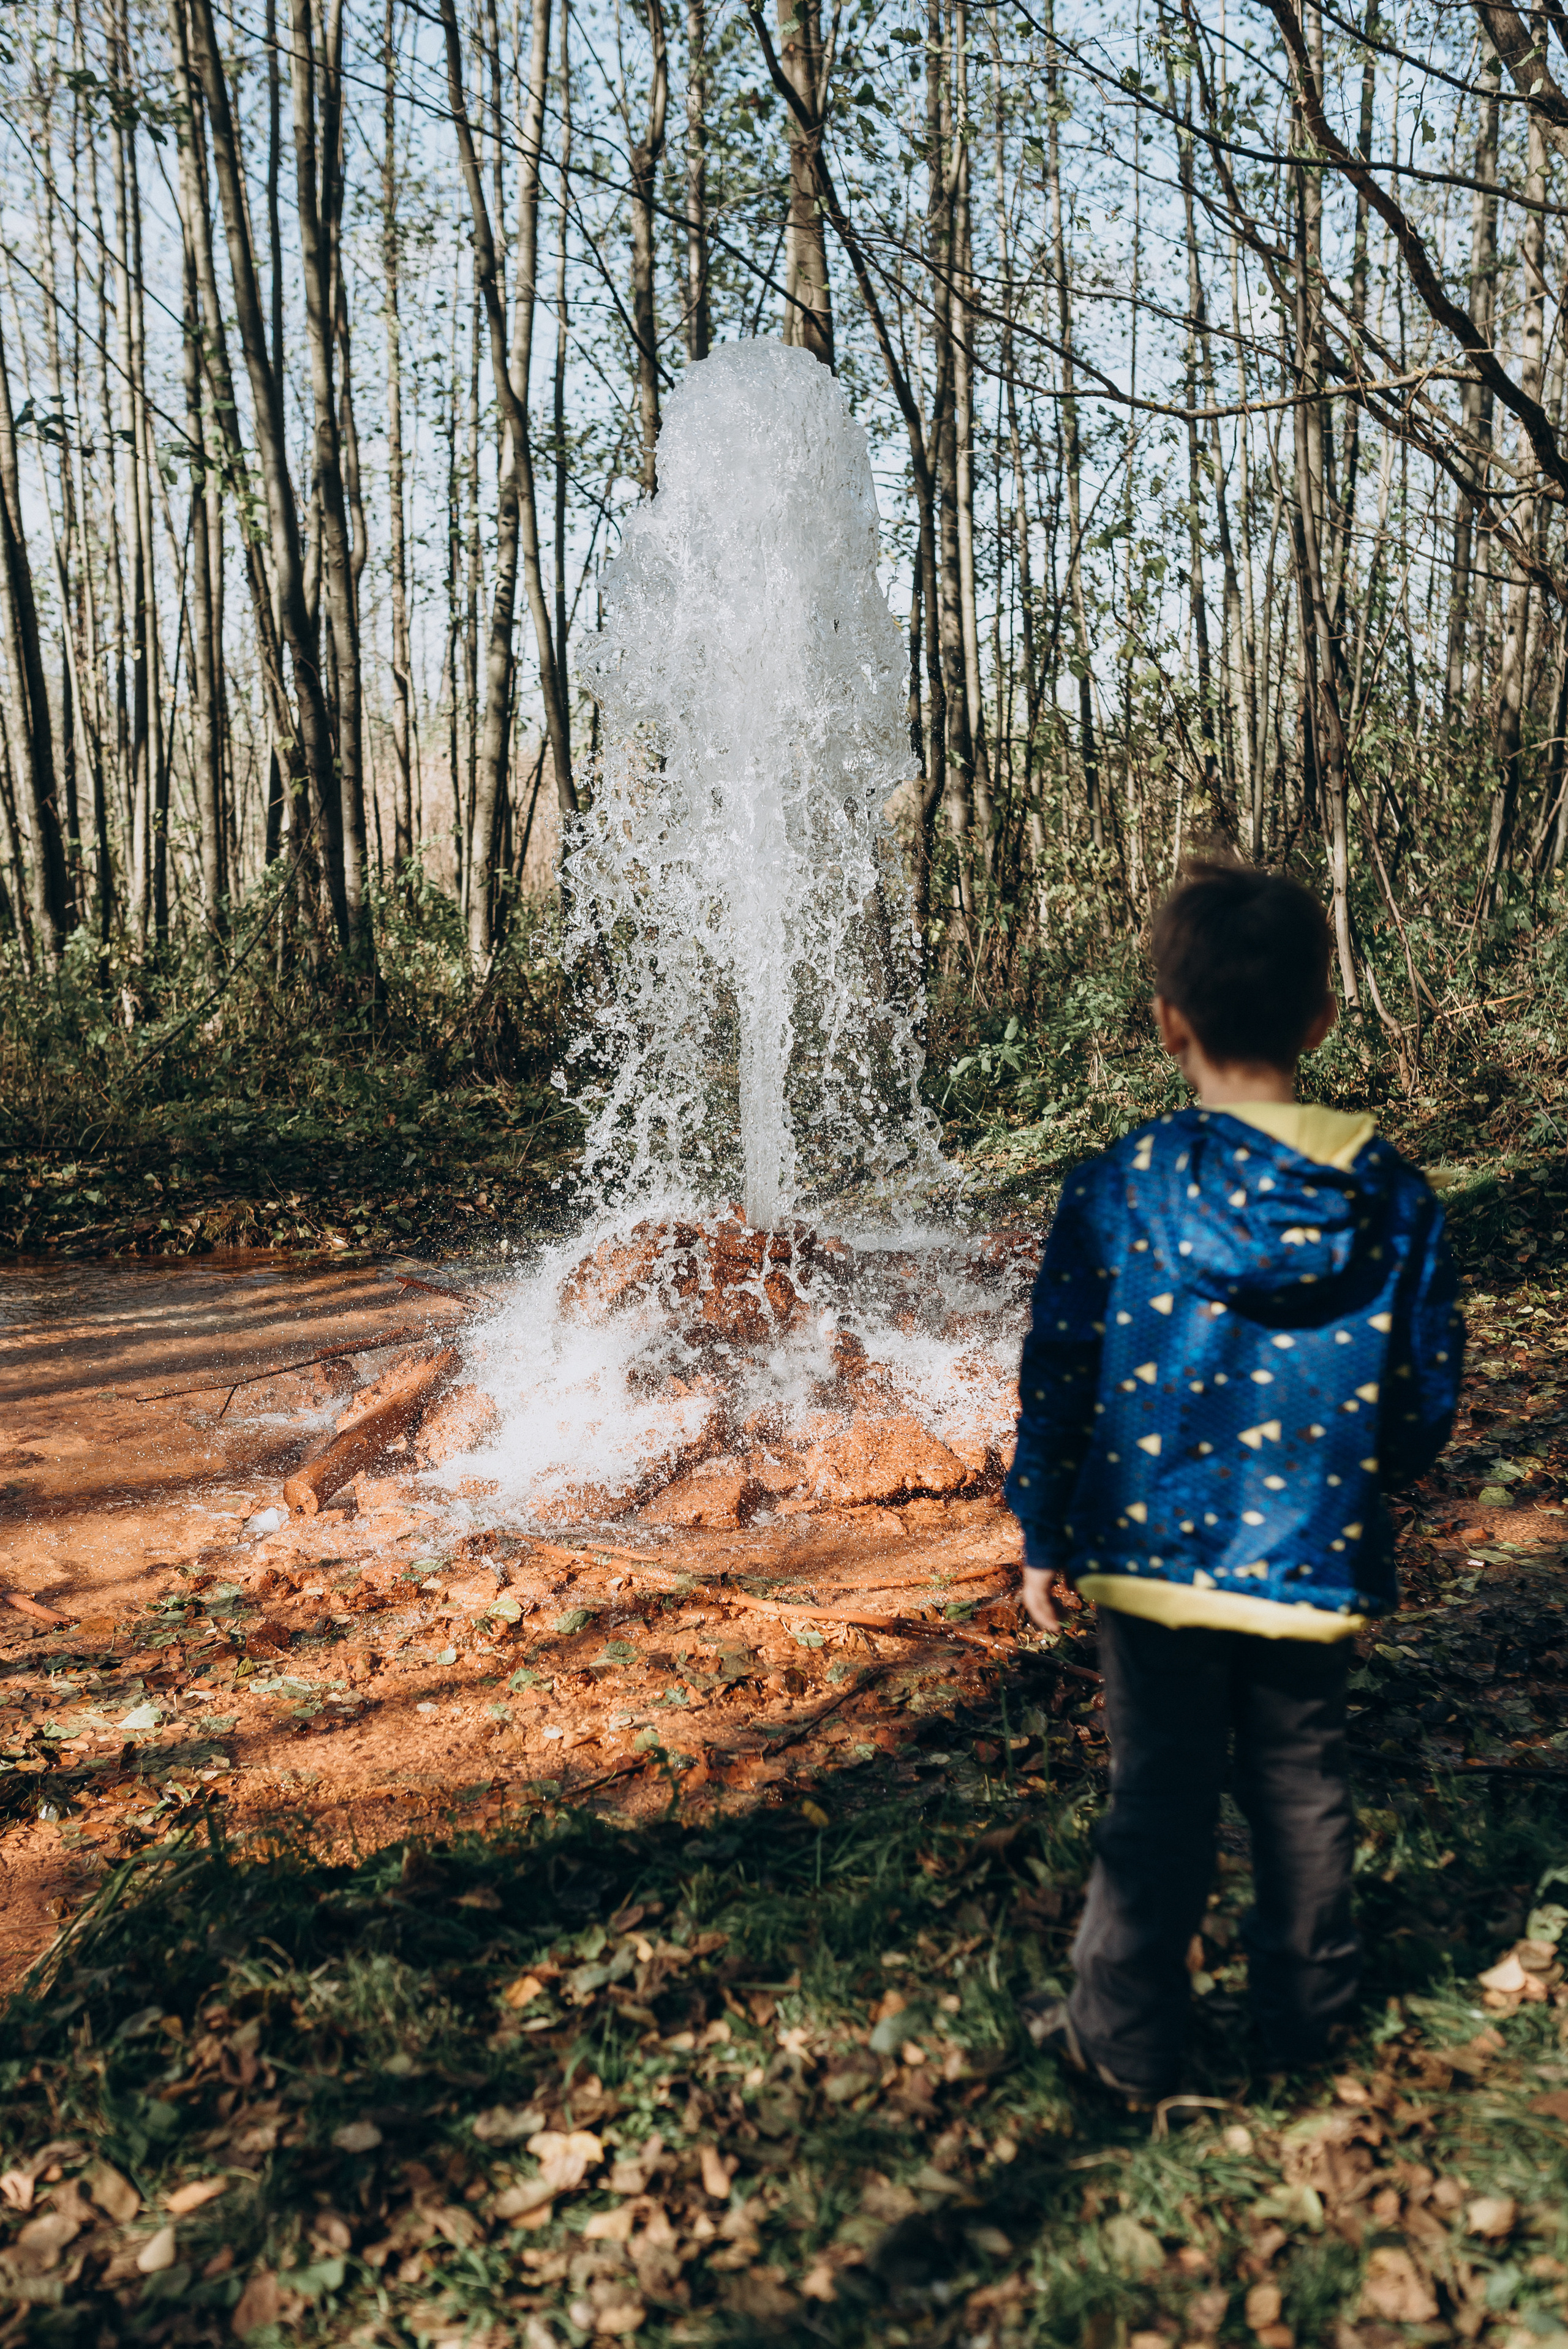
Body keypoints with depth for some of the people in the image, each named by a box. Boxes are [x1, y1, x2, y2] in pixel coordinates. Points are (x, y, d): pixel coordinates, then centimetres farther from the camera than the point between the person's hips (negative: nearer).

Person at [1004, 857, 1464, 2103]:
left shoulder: (1120, 1184, -13)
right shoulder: (1394, 1194, -7)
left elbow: (1056, 1378, -7)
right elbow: (1429, 1395, 1)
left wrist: (1044, 1538, 5)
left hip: (1157, 1555, -2)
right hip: (1318, 1565, 2)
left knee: (1160, 1799, 11)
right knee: (1303, 1786, 19)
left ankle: (1129, 2034, 26)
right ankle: (1306, 2009, 37)